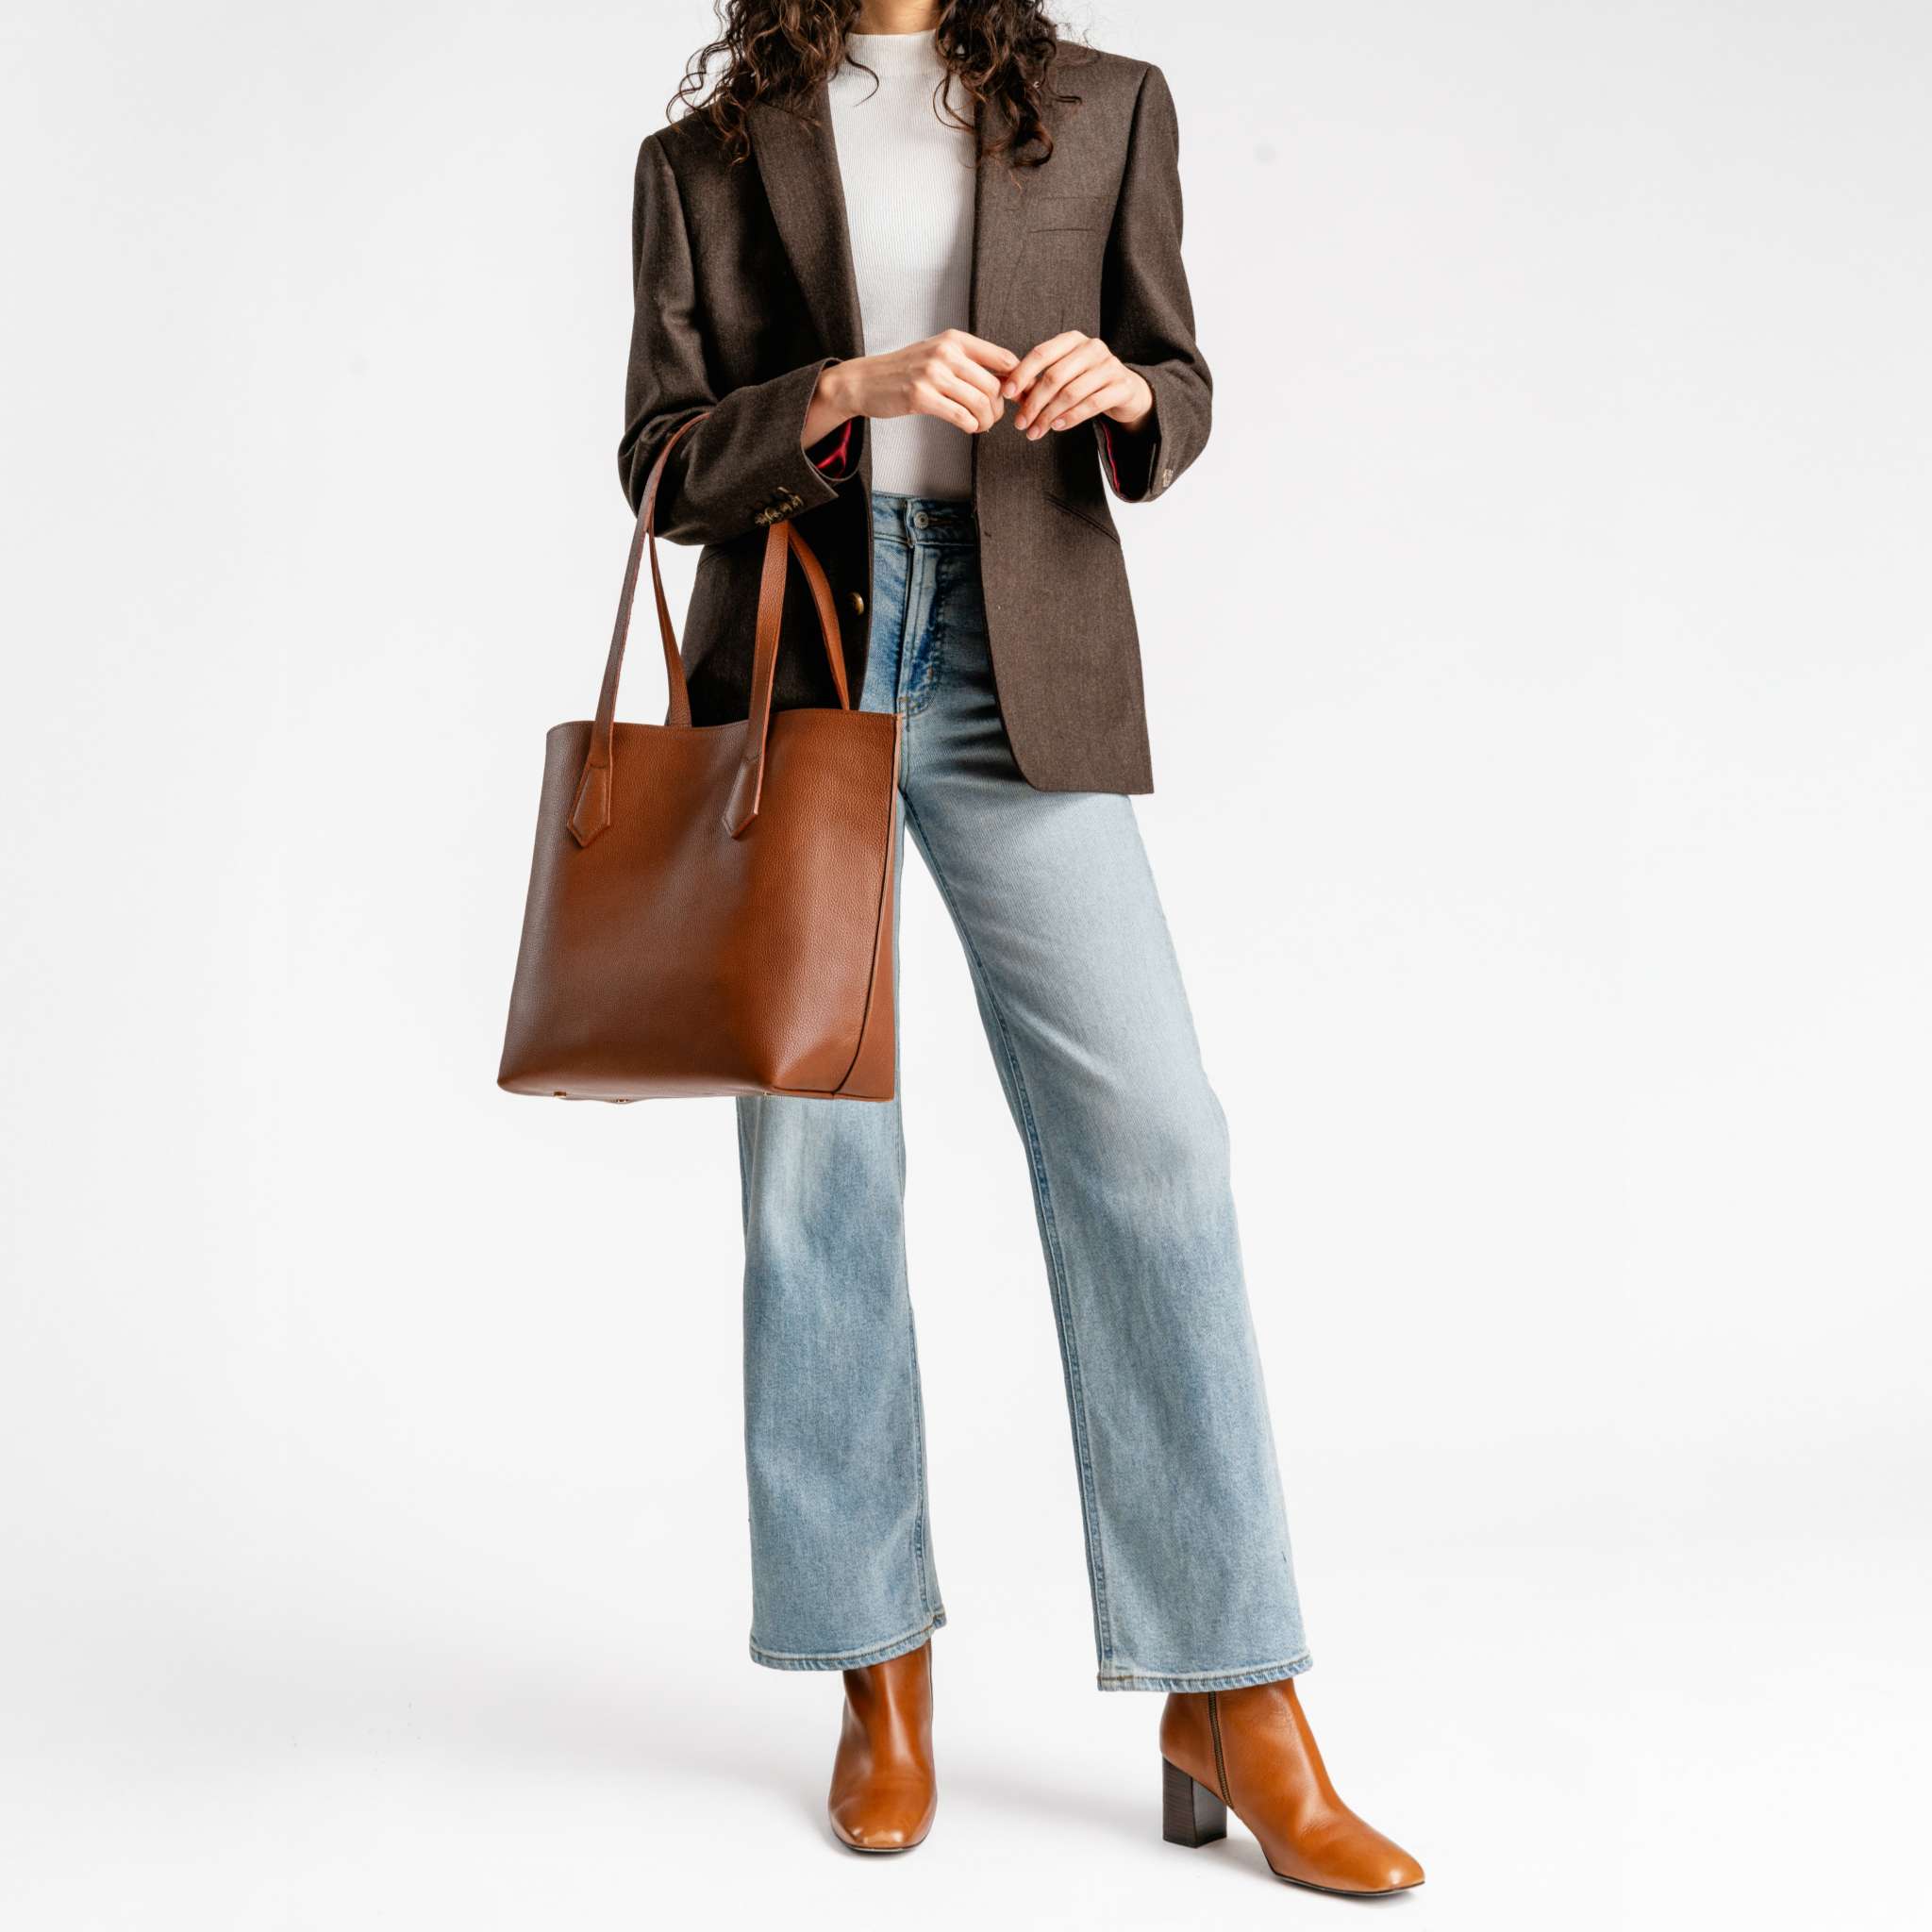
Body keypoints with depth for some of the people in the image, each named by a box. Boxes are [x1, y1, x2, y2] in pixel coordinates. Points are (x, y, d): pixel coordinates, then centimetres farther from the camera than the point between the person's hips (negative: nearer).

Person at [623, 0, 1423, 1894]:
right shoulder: (709, 155, 9)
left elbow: (1178, 393, 13)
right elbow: (661, 463, 3)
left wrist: (1118, 390, -10)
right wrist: (851, 390, -14)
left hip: (1021, 668, 0)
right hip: (791, 666, 1)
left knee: (1145, 1139, -10)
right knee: (815, 1160, 1)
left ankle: (1234, 1707, -2)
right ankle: (880, 1679, 14)